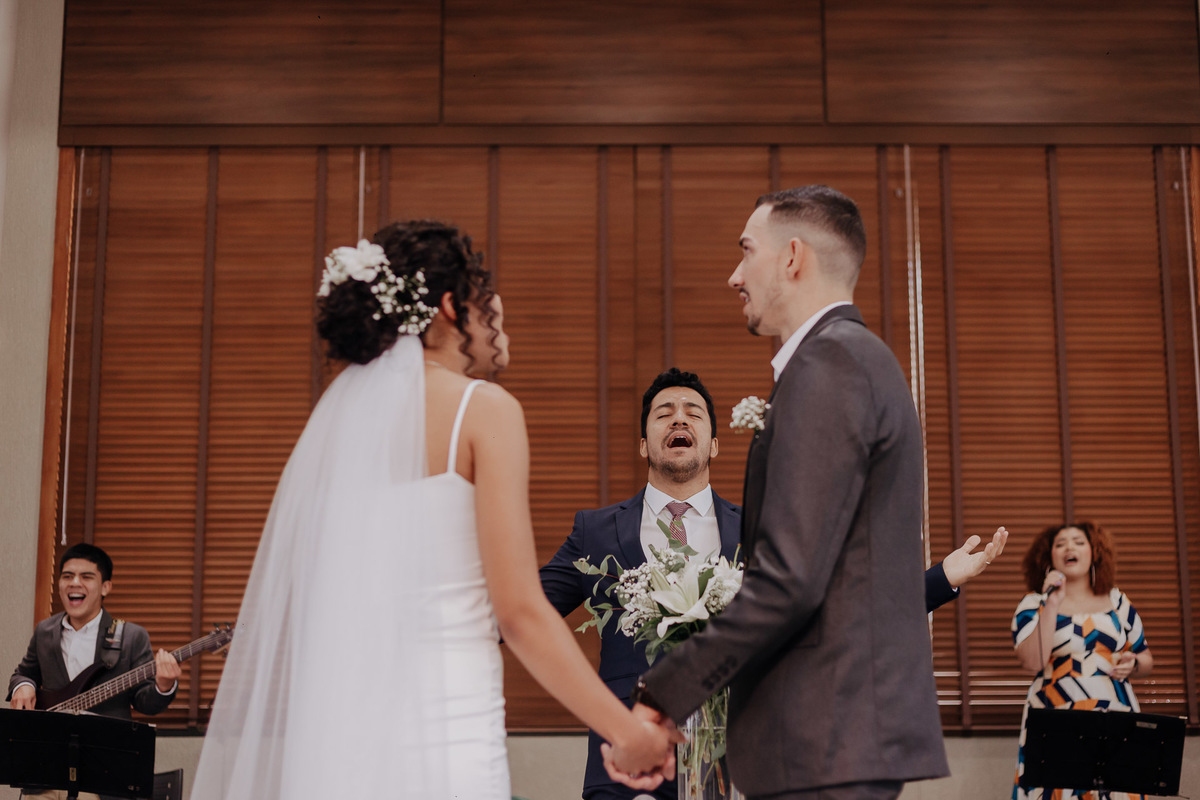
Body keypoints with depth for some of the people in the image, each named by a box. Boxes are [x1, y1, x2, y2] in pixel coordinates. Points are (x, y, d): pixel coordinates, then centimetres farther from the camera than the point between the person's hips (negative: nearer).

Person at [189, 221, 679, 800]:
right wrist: (627, 730, -6)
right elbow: (519, 609, -12)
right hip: (444, 733, -6)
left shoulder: (336, 415, 11)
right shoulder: (484, 409, -6)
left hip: (333, 735, 6)